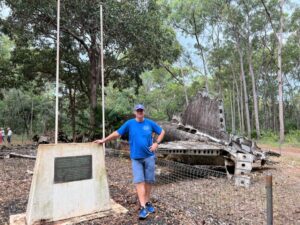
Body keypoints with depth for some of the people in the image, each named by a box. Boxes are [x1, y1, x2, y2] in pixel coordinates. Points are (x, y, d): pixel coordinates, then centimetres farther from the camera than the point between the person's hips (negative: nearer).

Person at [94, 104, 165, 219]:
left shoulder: (150, 123, 0)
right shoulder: (129, 123, -2)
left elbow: (162, 132, 10)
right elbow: (117, 133, 2)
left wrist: (156, 143, -3)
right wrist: (103, 140, 2)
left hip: (149, 157, 1)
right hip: (136, 158, -1)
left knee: (149, 180, 8)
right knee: (139, 181, -5)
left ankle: (147, 202, 25)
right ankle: (143, 207, -2)